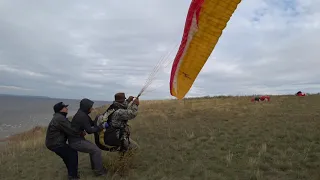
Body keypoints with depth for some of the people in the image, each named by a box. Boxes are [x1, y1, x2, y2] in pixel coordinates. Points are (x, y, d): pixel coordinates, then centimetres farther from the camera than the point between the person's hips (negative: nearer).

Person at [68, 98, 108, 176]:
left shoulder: (81, 113, 8)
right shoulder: (82, 116, -22)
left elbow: (91, 123, 17)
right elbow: (89, 130, -20)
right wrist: (102, 126, -16)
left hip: (76, 139, 10)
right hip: (76, 141, -10)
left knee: (93, 148, 21)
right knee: (97, 150, -7)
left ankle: (95, 167, 33)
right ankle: (99, 171, 5)